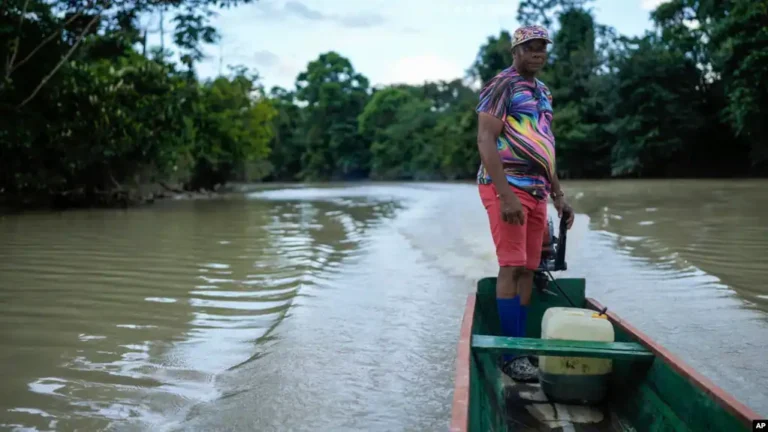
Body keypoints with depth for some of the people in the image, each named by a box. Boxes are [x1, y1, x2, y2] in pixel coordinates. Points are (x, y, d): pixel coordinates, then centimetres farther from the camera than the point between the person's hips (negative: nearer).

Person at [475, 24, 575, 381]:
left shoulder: (543, 92, 20)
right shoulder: (501, 86, -6)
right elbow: (486, 142, -15)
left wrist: (558, 194, 19)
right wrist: (506, 196, -22)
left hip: (536, 191, 8)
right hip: (507, 187, -8)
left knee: (527, 270, 6)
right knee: (512, 266, -10)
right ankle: (511, 354, -5)